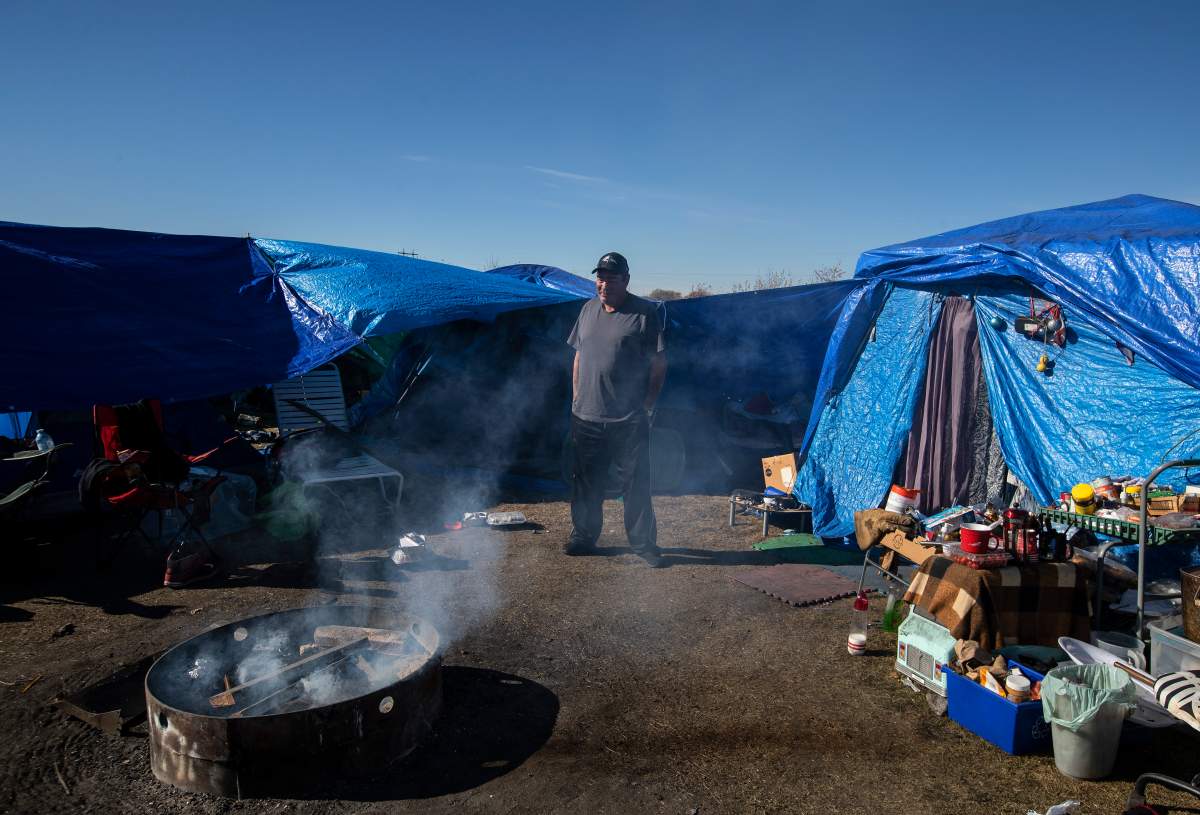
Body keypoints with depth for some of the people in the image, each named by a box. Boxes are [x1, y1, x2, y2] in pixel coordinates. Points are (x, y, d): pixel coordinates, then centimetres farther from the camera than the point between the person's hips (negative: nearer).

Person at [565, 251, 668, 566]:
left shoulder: (644, 312, -6)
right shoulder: (588, 309, 11)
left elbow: (659, 364, -5)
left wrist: (647, 405, -7)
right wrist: (576, 398, 13)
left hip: (629, 421, -5)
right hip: (586, 417, 5)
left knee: (635, 484, 3)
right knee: (586, 482, 14)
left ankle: (643, 543, 16)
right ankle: (583, 536, 29)